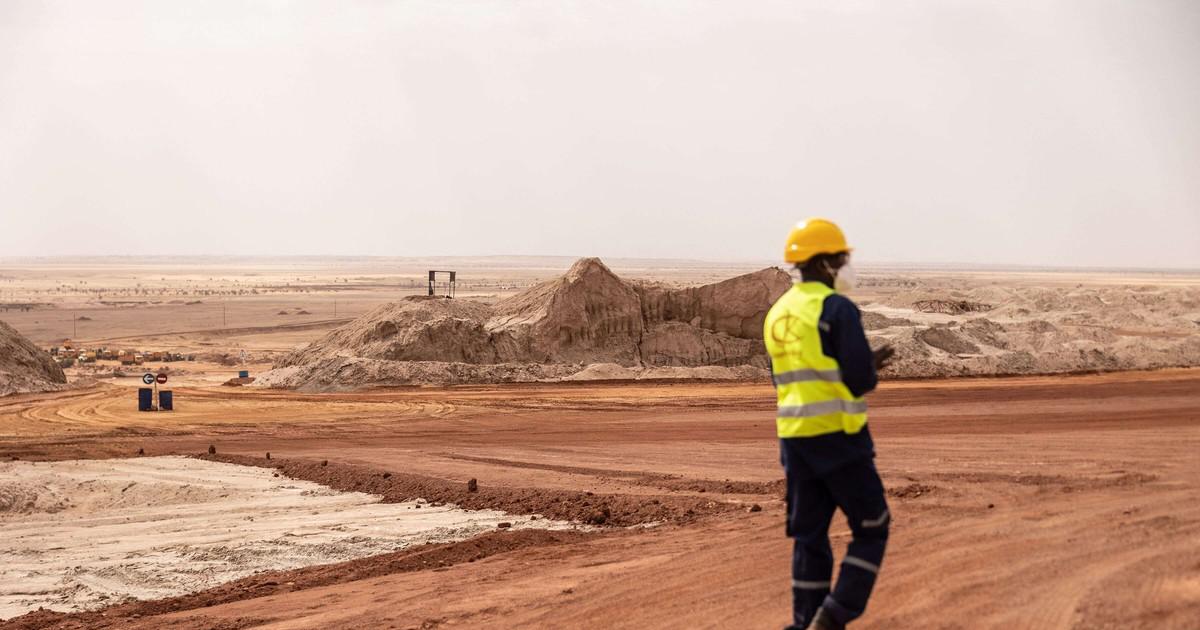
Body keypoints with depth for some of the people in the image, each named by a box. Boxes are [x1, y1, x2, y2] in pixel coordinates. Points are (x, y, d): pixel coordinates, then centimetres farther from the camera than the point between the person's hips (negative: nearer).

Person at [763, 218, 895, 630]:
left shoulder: (777, 314, 13)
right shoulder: (838, 309, -12)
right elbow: (861, 380, -17)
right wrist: (869, 372, 8)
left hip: (794, 436, 7)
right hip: (838, 434, -7)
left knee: (810, 535, 13)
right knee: (871, 529, 4)